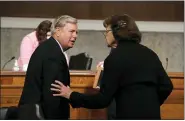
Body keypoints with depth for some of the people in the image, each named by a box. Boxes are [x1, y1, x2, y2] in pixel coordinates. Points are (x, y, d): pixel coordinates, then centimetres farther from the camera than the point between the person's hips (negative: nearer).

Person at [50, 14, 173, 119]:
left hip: (130, 115, -6)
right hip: (152, 114, 7)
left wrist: (71, 95, -2)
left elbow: (103, 99, -10)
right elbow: (166, 86, 8)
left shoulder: (115, 57, -8)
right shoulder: (149, 54, 9)